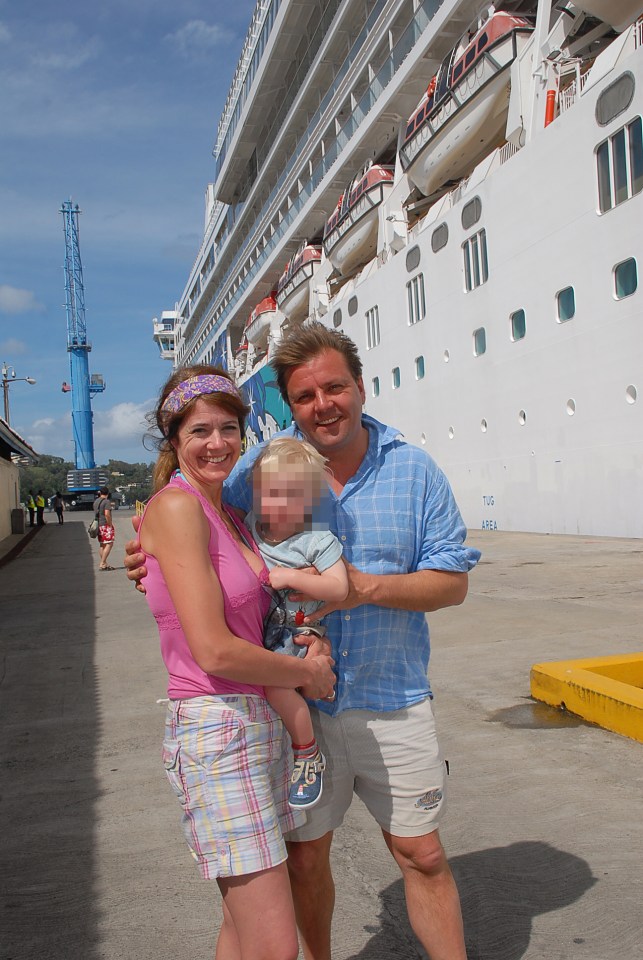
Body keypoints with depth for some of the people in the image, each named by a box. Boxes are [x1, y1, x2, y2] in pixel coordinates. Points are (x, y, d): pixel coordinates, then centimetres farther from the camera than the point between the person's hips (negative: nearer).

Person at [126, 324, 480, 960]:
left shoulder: (413, 470, -3)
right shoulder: (263, 466, -3)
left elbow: (453, 580, -4)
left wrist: (368, 586, -19)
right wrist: (151, 554, -12)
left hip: (392, 701, 0)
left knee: (423, 857, 11)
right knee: (304, 857, 16)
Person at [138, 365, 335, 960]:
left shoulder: (226, 513, 11)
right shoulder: (176, 506, -15)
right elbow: (215, 650, -21)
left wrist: (307, 654, -1)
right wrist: (308, 675, -6)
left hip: (261, 725, 9)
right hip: (217, 735, -9)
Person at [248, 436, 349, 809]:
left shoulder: (317, 540, -15)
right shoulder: (250, 527, 0)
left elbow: (339, 588, -22)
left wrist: (290, 576, -27)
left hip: (301, 634, -7)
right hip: (262, 632, 7)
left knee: (276, 683, -24)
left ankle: (309, 754, 0)